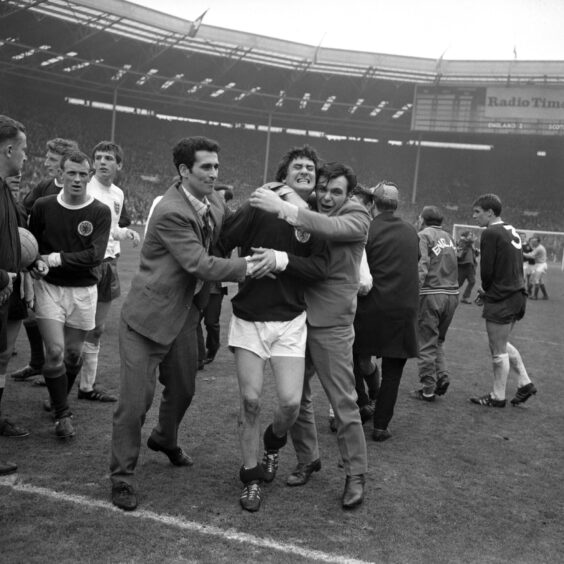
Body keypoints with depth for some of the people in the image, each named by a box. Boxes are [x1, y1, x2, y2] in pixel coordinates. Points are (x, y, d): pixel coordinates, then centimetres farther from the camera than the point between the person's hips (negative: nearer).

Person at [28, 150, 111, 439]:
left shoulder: (100, 212, -6)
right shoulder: (42, 207, -2)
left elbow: (95, 255, -14)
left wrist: (57, 259, -19)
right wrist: (29, 285, -3)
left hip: (83, 290, 1)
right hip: (49, 287, 0)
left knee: (73, 353, 11)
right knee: (55, 351, -10)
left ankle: (58, 399, 37)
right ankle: (62, 414, 5)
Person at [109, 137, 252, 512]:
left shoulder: (213, 204, 1)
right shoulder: (171, 212, -24)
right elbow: (200, 264, -26)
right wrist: (247, 267, -21)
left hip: (185, 315, 8)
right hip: (149, 316, -8)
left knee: (183, 389, 22)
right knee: (136, 399, -4)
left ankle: (165, 439, 51)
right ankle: (122, 476, 13)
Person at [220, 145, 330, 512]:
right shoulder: (260, 207, -4)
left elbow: (321, 268, -10)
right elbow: (224, 243, -6)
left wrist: (282, 259, -20)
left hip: (290, 321, 2)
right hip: (249, 318, -1)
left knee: (291, 402, -6)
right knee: (251, 402, -1)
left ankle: (274, 442, 30)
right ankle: (251, 477, 20)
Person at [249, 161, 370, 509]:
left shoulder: (357, 216, -7)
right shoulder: (305, 212, 9)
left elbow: (331, 228, -28)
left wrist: (281, 207, -34)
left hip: (331, 323, -5)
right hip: (295, 316, 5)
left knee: (344, 403, 1)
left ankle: (356, 474, 16)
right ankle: (308, 459, 31)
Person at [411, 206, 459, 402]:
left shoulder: (423, 235, -3)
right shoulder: (449, 237, 17)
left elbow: (421, 266, -15)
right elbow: (454, 266, 12)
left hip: (431, 293, -6)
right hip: (452, 294, 6)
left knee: (426, 343, 3)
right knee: (438, 341, 21)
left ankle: (428, 389, 5)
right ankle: (442, 376, 7)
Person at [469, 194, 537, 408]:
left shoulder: (491, 233, -16)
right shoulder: (512, 231, 11)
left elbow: (486, 270, -17)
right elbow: (515, 265, 14)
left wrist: (485, 289, 3)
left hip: (500, 299, -9)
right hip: (517, 295, 9)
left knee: (498, 350, 3)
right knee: (502, 344, 22)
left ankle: (498, 397, 13)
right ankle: (525, 383, 23)